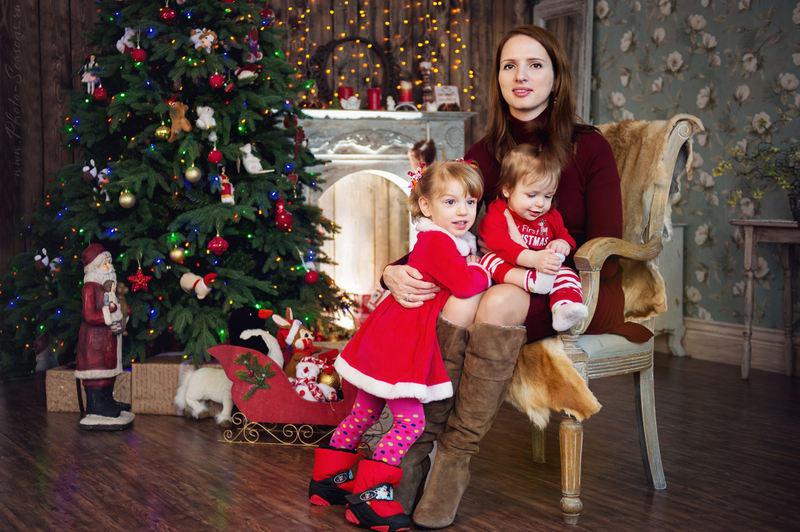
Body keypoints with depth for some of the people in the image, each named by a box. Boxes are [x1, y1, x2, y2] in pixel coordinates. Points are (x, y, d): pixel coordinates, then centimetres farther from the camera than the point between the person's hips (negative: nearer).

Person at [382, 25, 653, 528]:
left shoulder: (590, 147, -5)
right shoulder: (487, 153, 6)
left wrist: (532, 261, -22)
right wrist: (396, 271, -18)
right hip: (513, 287, 3)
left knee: (499, 303, -36)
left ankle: (456, 457, -27)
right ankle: (420, 442, -24)